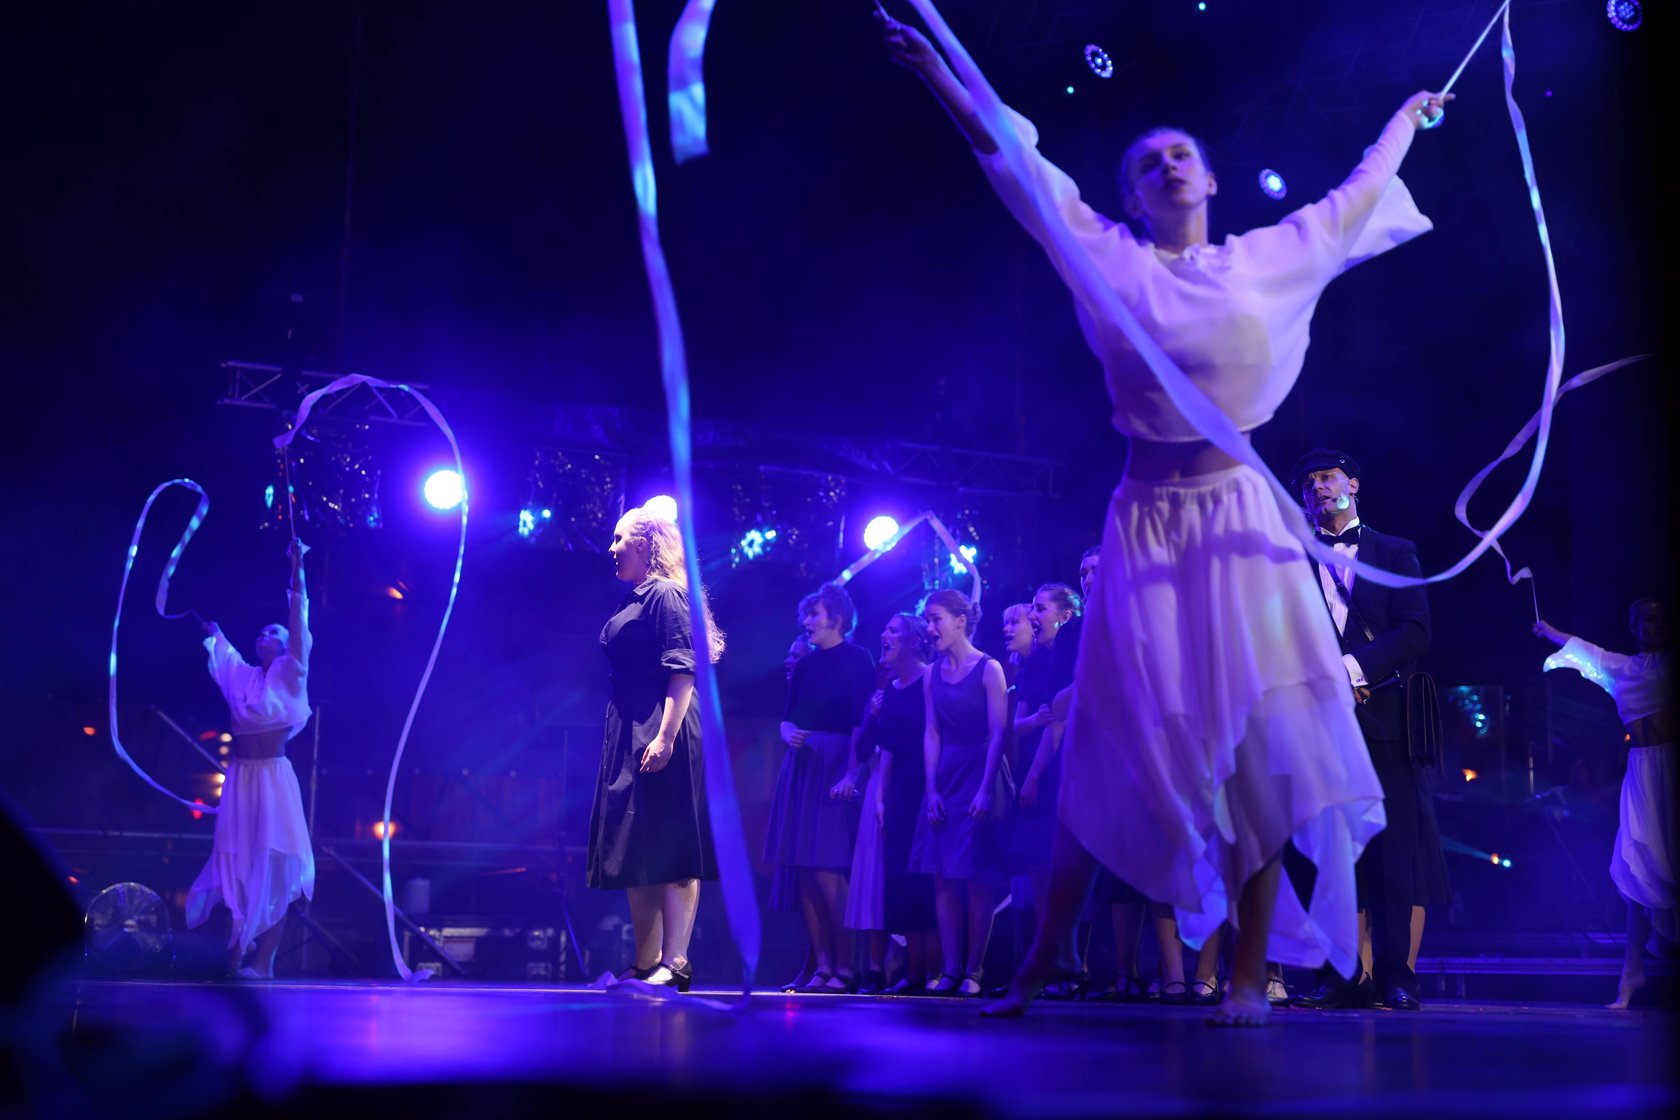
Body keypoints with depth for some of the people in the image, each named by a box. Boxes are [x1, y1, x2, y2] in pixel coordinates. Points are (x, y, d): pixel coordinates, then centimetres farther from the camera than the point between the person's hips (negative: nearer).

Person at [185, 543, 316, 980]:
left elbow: (299, 620, -7)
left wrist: (297, 568, -12)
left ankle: (263, 961, -10)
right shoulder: (241, 676, 13)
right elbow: (214, 635, 28)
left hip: (272, 778, -5)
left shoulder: (287, 676, 1)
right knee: (237, 862, 2)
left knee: (272, 866, -7)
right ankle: (237, 953, 7)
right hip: (239, 779, 5)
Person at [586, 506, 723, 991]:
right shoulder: (635, 601, 20)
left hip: (660, 735, -10)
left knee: (668, 849, -10)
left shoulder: (664, 595, -8)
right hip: (630, 735, 10)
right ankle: (645, 965, 14)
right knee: (635, 852, 10)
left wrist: (665, 736, -25)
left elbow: (682, 670, -17)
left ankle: (675, 963, -10)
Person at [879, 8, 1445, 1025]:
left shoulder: (1270, 261, 9)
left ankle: (1250, 974, 1)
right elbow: (1019, 166, 6)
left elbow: (1357, 197, 24)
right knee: (1111, 750, -2)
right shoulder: (1114, 265, 5)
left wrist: (1409, 116, 37)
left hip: (1241, 520, 1)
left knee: (1259, 746, -6)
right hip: (1148, 524, -1)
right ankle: (1038, 966, 6)